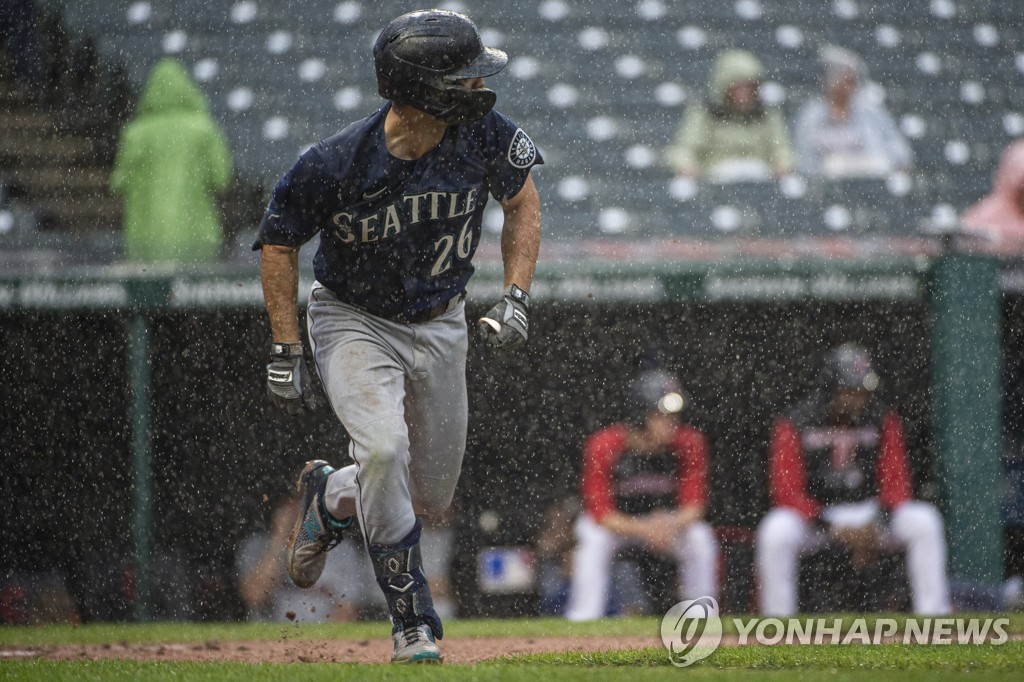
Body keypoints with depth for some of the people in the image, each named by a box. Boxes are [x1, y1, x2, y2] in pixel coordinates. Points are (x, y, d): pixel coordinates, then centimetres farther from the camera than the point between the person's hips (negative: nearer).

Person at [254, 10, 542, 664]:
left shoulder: (483, 135, -19)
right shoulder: (335, 164, -28)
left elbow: (522, 199, 2)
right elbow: (279, 242, -11)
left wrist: (516, 296, -9)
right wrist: (286, 354, -13)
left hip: (440, 324, 4)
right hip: (354, 321, -4)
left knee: (431, 497, 9)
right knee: (384, 450, -28)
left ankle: (332, 495, 42)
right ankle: (414, 624, -15)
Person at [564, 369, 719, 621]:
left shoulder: (689, 444, -20)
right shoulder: (603, 446, -28)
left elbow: (694, 504, -16)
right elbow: (600, 512, -27)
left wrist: (673, 524, -40)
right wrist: (643, 530, -42)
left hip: (670, 521, 2)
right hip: (614, 522, -2)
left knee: (700, 538, -25)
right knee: (594, 540, -34)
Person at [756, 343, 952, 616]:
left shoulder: (882, 420, 0)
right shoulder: (796, 423, -10)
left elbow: (895, 481, -2)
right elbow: (786, 491, -15)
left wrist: (876, 524, -22)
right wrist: (832, 527, -26)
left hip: (869, 512, 3)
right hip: (813, 515, -3)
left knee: (924, 520, -21)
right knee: (777, 530, -35)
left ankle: (933, 615, -17)